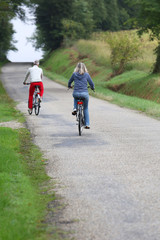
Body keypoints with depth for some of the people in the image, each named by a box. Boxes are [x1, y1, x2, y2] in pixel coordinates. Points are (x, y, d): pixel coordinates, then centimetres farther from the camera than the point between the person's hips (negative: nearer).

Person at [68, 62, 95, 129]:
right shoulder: (86, 74, 3)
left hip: (76, 93, 1)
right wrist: (92, 88, 32)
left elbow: (69, 82, 20)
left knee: (75, 97, 40)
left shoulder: (74, 74, 6)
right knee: (86, 109, 19)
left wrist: (69, 86, 44)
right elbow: (92, 84, 8)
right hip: (85, 93, -1)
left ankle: (75, 108, 14)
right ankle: (87, 124, 16)